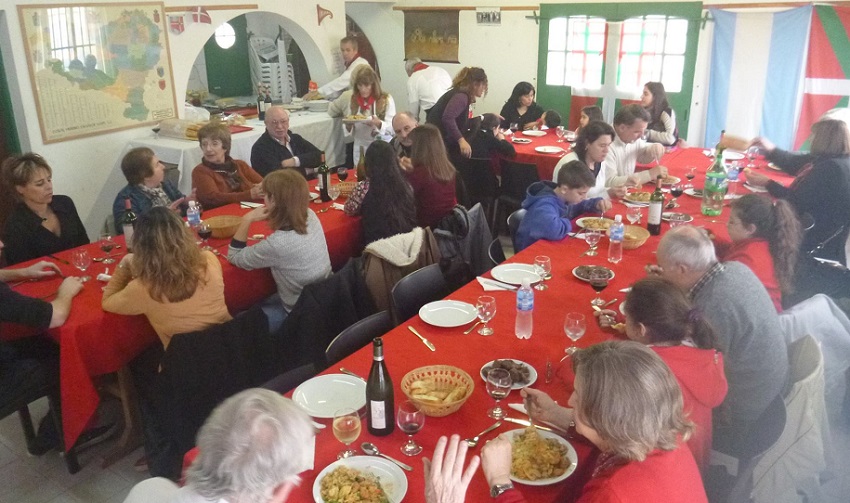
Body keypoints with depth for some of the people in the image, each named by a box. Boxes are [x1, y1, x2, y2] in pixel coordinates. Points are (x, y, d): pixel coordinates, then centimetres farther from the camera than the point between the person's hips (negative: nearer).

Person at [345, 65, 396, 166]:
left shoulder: (386, 100, -6)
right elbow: (349, 129, 11)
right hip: (359, 149, 3)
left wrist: (378, 124, -29)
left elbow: (392, 128, -10)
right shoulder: (353, 100, 6)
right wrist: (348, 125, -11)